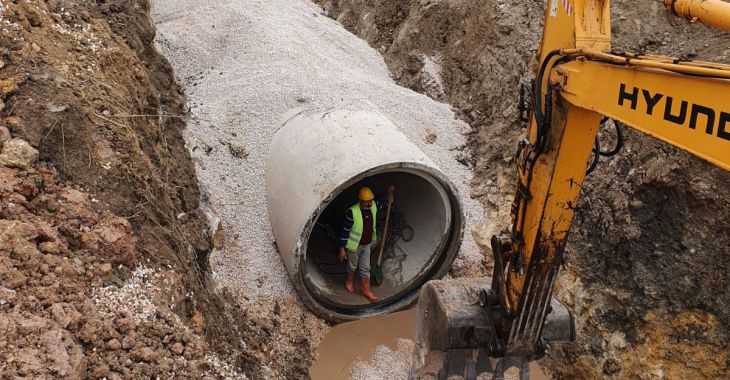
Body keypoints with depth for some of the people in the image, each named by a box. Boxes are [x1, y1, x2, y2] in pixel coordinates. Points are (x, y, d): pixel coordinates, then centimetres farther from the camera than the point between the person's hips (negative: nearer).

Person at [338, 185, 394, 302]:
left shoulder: (374, 205, -13)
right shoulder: (352, 212, -30)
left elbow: (388, 204, 5)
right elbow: (345, 231, -21)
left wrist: (390, 192, -14)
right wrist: (342, 248, -15)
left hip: (367, 245, 4)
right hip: (354, 245, -4)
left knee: (365, 268, 16)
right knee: (352, 266, 20)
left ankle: (366, 290, 32)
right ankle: (349, 282, 48)